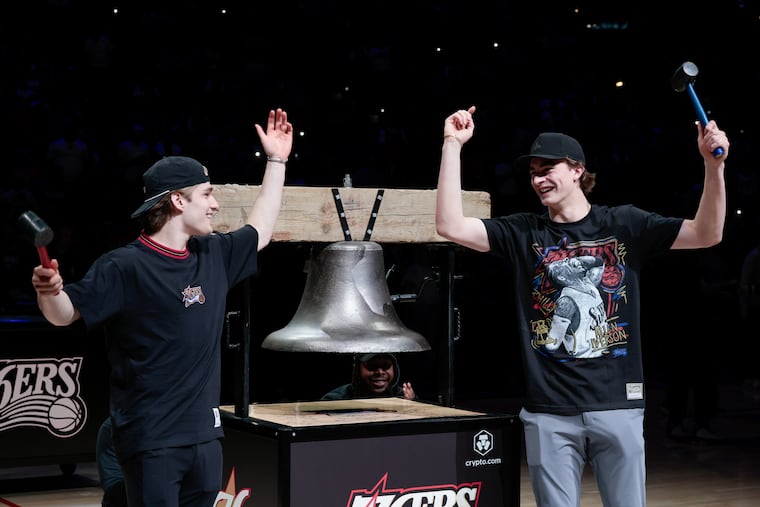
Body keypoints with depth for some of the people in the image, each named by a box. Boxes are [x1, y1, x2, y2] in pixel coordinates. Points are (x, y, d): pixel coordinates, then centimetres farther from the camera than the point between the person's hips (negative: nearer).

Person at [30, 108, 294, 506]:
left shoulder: (214, 255, 11)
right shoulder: (125, 266, -10)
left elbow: (260, 231, 27)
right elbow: (65, 314, -11)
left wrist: (276, 160, 28)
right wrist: (49, 291, -34)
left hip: (205, 433, 7)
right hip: (151, 439, -7)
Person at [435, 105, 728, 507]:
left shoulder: (624, 225, 4)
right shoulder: (523, 233, 6)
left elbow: (707, 235, -1)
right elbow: (450, 226, -6)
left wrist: (714, 165, -16)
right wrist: (452, 145, -8)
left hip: (618, 406, 0)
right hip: (549, 412, 1)